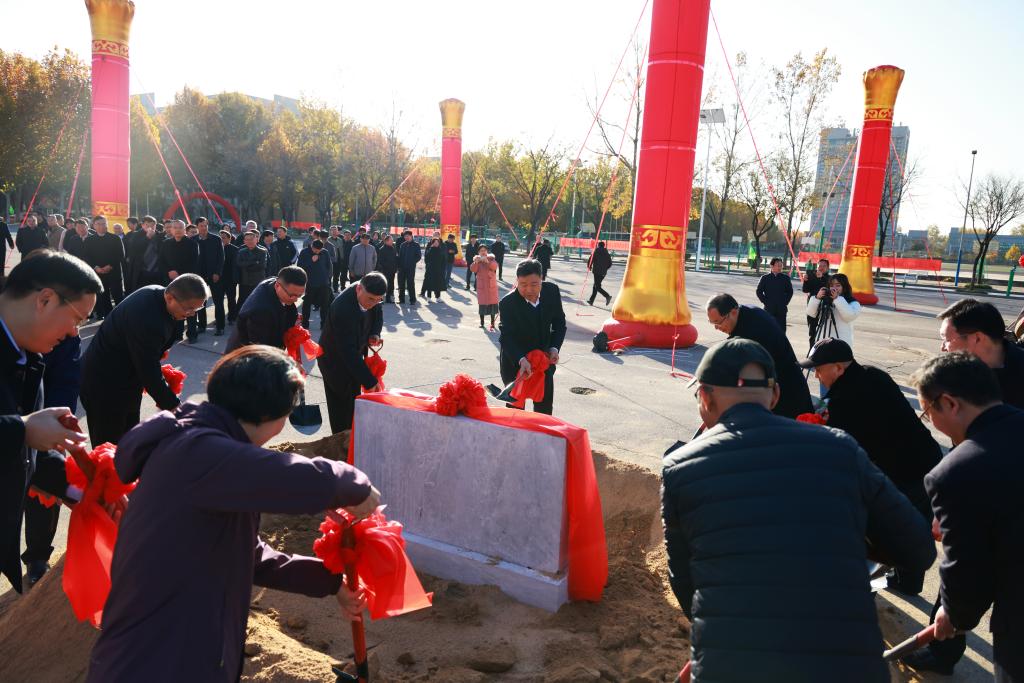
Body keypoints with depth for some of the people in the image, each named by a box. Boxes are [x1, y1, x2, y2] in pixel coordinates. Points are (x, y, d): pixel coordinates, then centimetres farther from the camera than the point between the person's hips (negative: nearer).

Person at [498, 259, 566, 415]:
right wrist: (521, 360, -42)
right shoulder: (507, 303, -24)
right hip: (515, 361, -4)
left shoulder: (552, 291, -12)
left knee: (545, 405, 16)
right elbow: (507, 338, -26)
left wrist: (554, 348, -14)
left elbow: (559, 322, 0)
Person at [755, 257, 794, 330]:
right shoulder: (765, 278, 0)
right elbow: (759, 291, 4)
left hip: (781, 309, 1)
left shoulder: (785, 278, 4)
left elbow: (790, 291, 12)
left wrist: (785, 302, 3)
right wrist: (765, 302, -3)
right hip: (769, 309, -1)